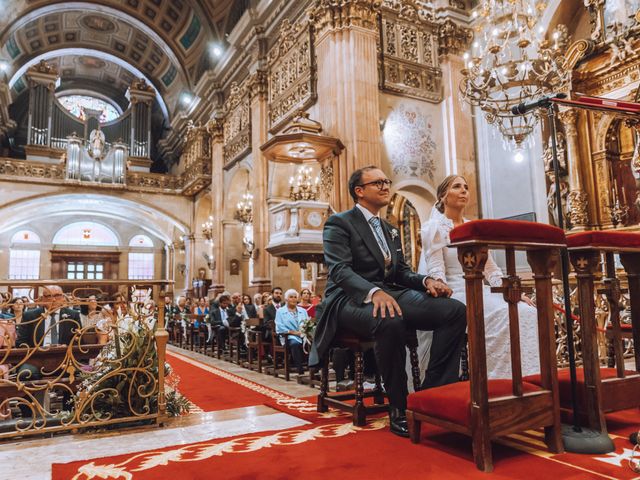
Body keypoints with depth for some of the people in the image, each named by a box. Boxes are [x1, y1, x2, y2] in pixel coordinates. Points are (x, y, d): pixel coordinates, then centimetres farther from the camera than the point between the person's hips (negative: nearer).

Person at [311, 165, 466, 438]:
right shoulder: (339, 223, 1)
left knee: (455, 310, -17)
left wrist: (426, 281, -4)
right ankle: (398, 409, -20)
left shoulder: (390, 230, 24)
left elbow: (401, 271, 20)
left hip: (392, 294, 7)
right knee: (391, 322, -41)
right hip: (353, 299, -7)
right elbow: (339, 270, -14)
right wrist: (374, 292, -34)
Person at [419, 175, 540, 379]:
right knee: (505, 316, -30)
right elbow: (436, 273, -12)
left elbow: (491, 269, 16)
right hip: (456, 294, -6)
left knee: (529, 313, -17)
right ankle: (502, 377, -21)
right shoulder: (435, 227, -1)